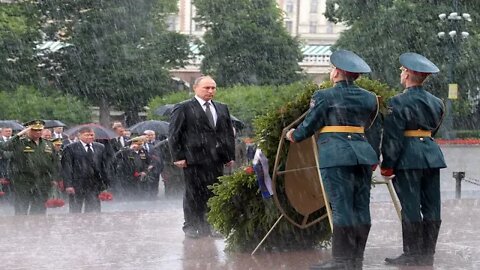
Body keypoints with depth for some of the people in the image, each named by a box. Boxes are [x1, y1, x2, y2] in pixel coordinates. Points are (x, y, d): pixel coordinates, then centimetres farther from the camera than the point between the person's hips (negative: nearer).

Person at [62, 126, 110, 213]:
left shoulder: (100, 147, 11)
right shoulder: (70, 148, -2)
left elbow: (104, 166, 12)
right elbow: (67, 168, -6)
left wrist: (106, 184, 6)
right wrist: (68, 185, -14)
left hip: (94, 186, 3)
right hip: (77, 186, -3)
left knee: (95, 210, 0)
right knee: (75, 211, 4)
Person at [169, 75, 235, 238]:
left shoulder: (222, 109, 17)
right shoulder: (183, 108, 0)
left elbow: (229, 133, 19)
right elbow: (174, 134, -3)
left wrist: (230, 156, 11)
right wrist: (178, 156, -9)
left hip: (217, 159, 5)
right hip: (194, 159, -5)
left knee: (214, 194, 3)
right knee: (193, 194, 0)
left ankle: (207, 227, 10)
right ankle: (191, 227, 8)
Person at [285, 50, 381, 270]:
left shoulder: (324, 97, -5)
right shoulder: (369, 98, 12)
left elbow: (309, 126, 1)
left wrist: (294, 135, 20)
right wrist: (375, 157, 30)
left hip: (335, 156, -6)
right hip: (362, 154, 6)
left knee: (342, 208, -7)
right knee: (361, 207, 7)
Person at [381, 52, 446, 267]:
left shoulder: (398, 102, -11)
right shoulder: (436, 103, 10)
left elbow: (393, 137, -13)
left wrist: (387, 166, -9)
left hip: (408, 159, -6)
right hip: (432, 156, 6)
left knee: (410, 207, -3)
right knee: (431, 207, 7)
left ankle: (412, 255, -1)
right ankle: (427, 254, 12)